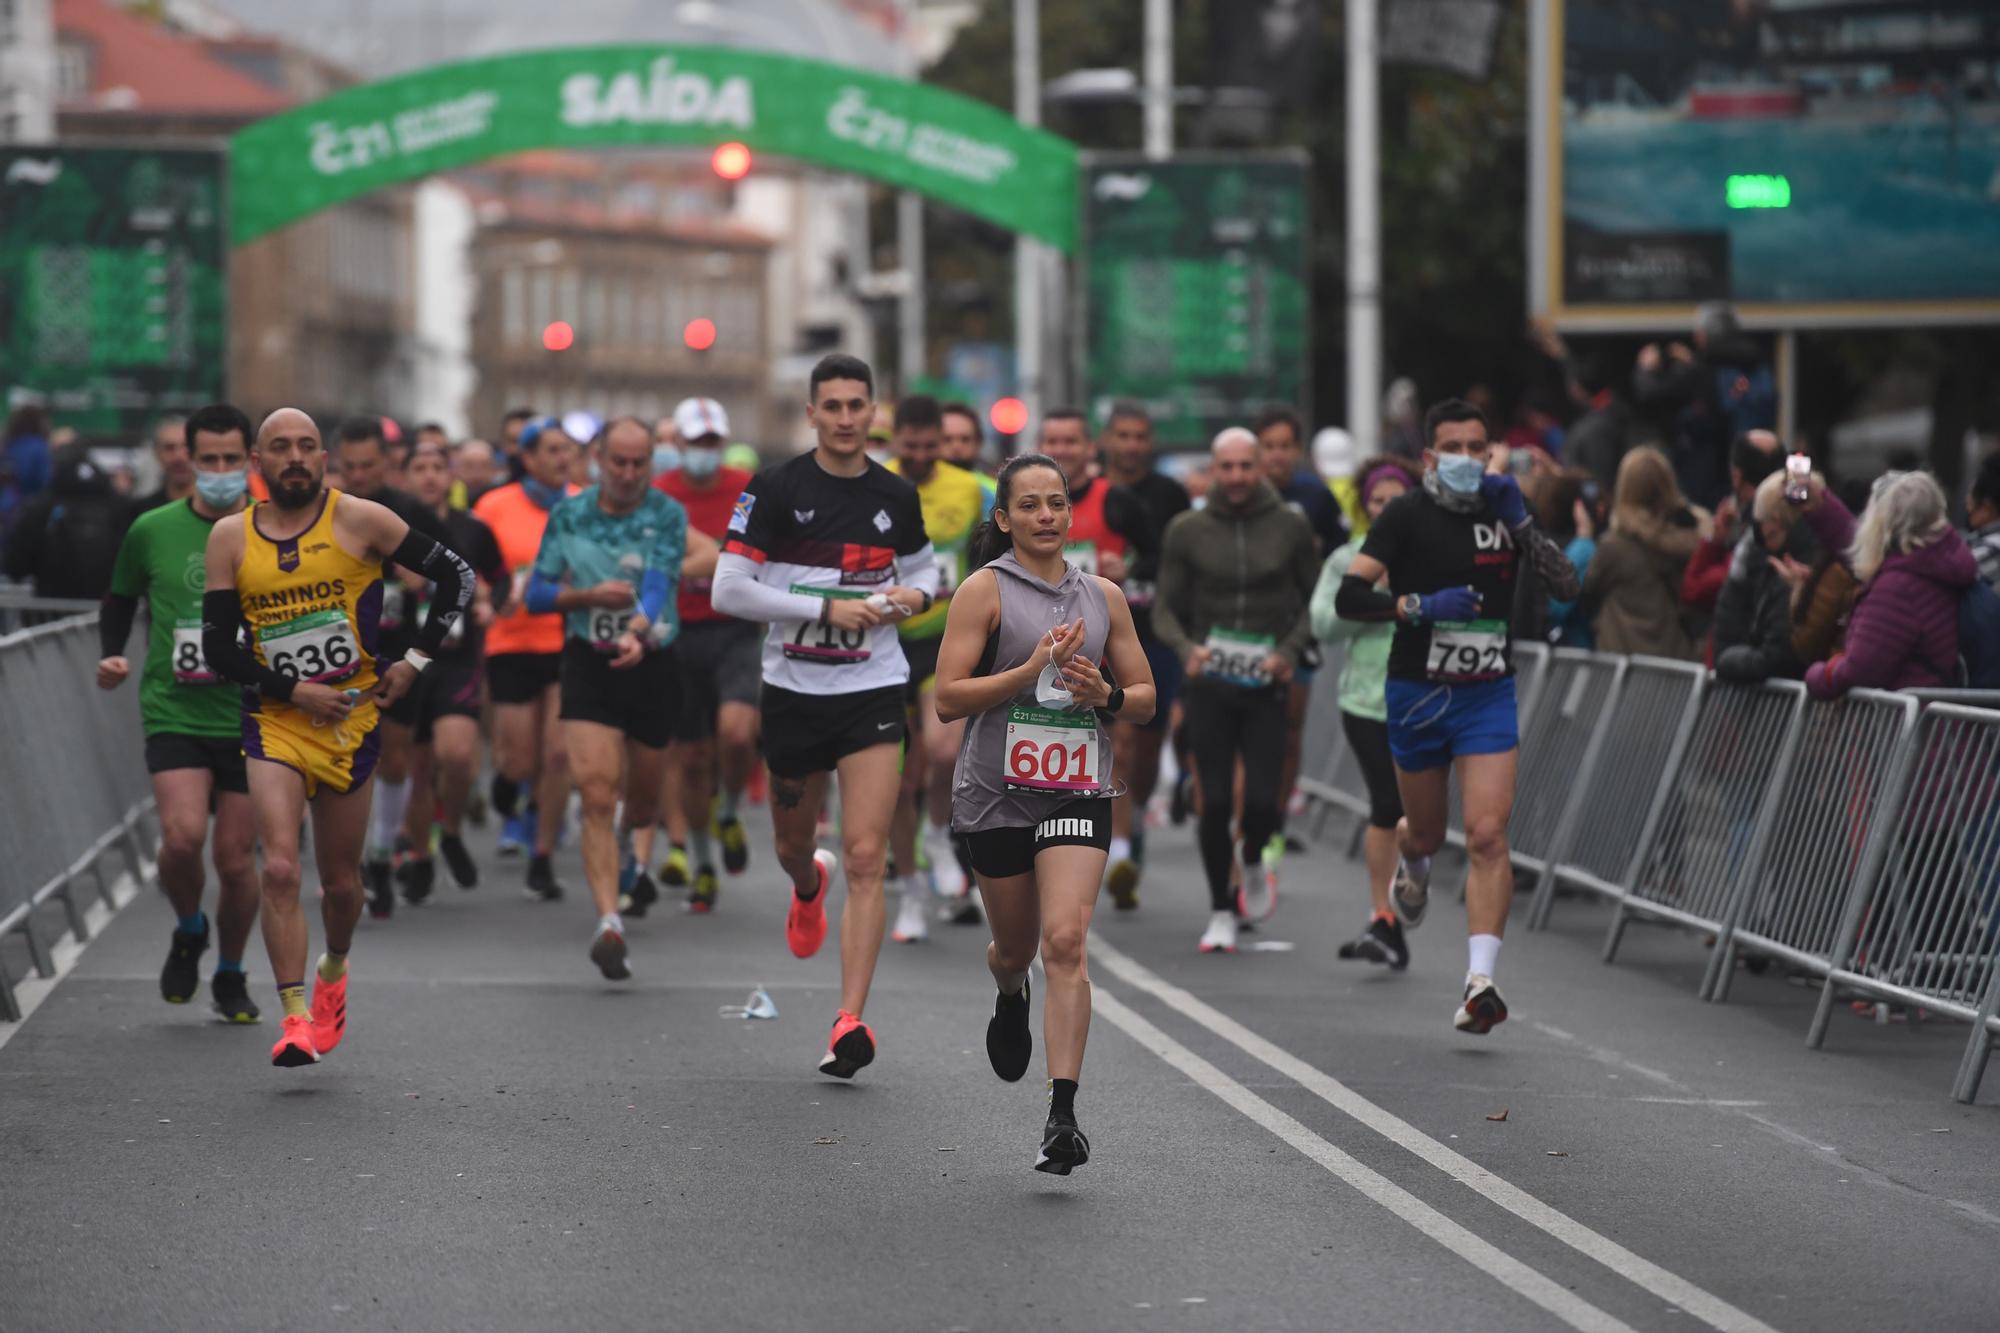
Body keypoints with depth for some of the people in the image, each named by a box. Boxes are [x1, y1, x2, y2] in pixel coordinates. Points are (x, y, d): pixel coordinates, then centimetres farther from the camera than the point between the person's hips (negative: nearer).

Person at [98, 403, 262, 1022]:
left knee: (236, 859, 3)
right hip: (173, 714, -1)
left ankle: (230, 976, 27)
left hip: (251, 719, 1)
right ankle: (188, 931, 12)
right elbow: (120, 600, 17)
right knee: (183, 835, -20)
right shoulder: (152, 530, 2)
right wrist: (111, 655, 1)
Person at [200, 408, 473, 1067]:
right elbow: (218, 648, 1)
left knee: (340, 880, 10)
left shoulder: (360, 520, -3)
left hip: (352, 718, 0)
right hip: (274, 720, 0)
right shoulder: (231, 537, 1)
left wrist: (415, 662, -1)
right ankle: (296, 1018, -16)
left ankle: (334, 970, 41)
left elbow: (458, 578, 3)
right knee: (280, 869, -17)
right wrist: (294, 690, -10)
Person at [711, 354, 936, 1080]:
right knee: (793, 842, 19)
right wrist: (825, 609, -17)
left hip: (873, 692, 0)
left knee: (866, 860, -12)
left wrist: (914, 595, -4)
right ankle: (808, 884, 59)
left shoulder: (896, 496, 3)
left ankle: (850, 1022, -13)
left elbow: (923, 567, 20)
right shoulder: (775, 490, -7)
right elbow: (727, 590, -11)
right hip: (793, 688, 0)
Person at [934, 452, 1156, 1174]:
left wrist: (1106, 695, -7)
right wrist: (1032, 669, -19)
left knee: (1064, 940, -15)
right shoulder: (985, 589, -2)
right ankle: (1010, 999, 54)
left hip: (1078, 792, 1)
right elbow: (948, 697, -9)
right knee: (1016, 947, 14)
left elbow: (1144, 695, 16)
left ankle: (1063, 1116, -17)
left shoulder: (1103, 596, 9)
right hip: (998, 790, -1)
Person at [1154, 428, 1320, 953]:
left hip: (1267, 684, 0)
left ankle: (1255, 862, 26)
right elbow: (1165, 608, 7)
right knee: (1215, 803, -3)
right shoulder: (1187, 531, 3)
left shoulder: (1290, 525, 2)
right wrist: (1186, 648, -13)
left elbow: (1316, 599, 8)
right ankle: (1221, 912, 14)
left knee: (1262, 800, -9)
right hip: (1209, 686, 0)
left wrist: (1290, 650, -8)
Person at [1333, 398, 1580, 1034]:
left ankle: (1480, 982, -18)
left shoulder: (1504, 510, 2)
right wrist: (1421, 605, -25)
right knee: (1426, 833, 16)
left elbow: (1567, 587, -6)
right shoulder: (1406, 516, -7)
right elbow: (1349, 598, -13)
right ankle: (1411, 864, 55)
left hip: (1488, 695, 1)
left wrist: (1520, 521, -14)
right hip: (1417, 694, 0)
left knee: (1488, 835, -14)